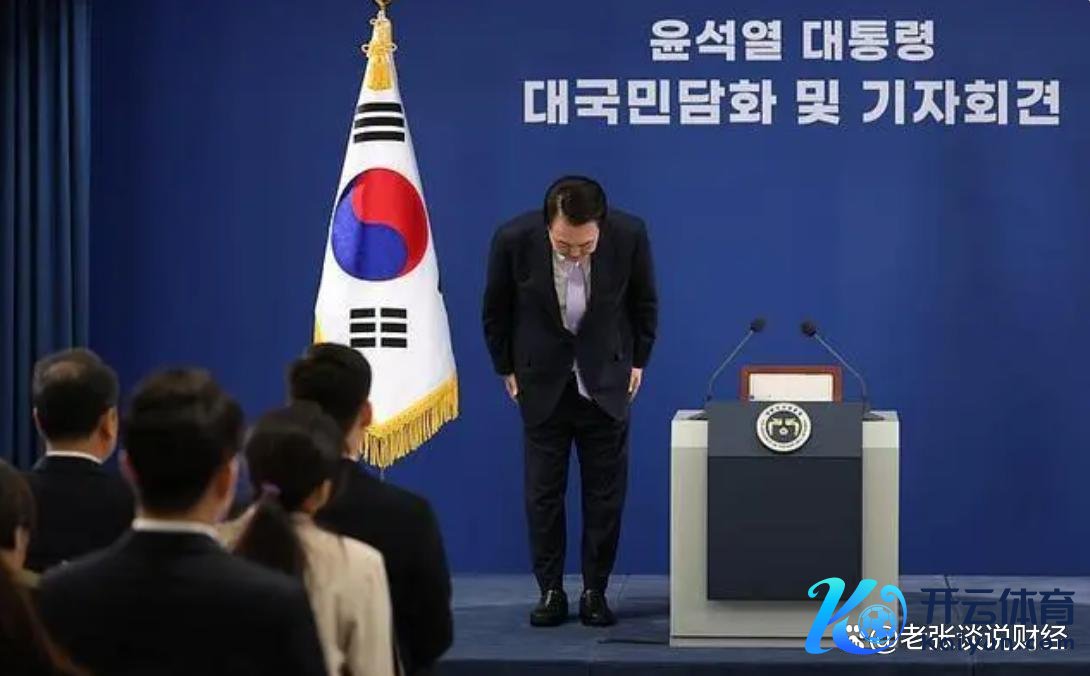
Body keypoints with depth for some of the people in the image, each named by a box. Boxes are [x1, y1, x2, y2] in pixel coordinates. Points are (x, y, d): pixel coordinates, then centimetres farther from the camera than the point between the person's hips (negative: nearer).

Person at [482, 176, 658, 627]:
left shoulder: (630, 235, -20)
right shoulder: (514, 240, -21)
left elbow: (644, 302, 1)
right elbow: (495, 312, -2)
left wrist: (638, 361, 6)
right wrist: (507, 369, 5)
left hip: (606, 381, 0)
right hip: (542, 382, 0)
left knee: (605, 492, 2)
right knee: (543, 492, 2)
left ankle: (595, 592, 12)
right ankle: (550, 591, 11)